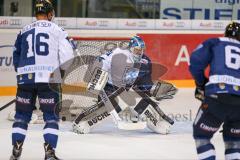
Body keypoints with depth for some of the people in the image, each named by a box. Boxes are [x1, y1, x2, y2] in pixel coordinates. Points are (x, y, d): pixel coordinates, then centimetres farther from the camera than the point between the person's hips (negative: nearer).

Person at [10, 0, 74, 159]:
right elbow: (67, 53, -6)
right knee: (51, 116, 4)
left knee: (22, 115, 12)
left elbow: (16, 57, 17)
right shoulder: (56, 30, 2)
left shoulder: (24, 31, 13)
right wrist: (61, 69, 10)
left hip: (25, 79, 3)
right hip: (49, 79, -3)